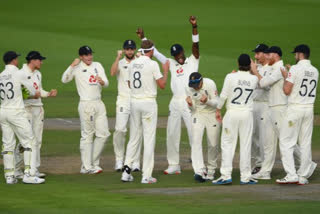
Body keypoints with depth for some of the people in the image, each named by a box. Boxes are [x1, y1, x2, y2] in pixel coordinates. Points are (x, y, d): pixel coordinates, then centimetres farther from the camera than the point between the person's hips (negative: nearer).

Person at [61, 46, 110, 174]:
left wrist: (102, 81, -16)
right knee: (87, 135, -5)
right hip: (86, 104, -6)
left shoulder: (97, 66, 13)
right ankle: (87, 167, -2)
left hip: (99, 103, 6)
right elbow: (64, 80, -14)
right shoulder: (77, 68, -1)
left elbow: (106, 83, 7)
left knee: (103, 134, 4)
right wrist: (72, 66, -23)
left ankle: (93, 163, 15)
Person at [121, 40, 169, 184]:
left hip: (134, 102, 6)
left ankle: (127, 170, 5)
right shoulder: (152, 64, -11)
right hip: (148, 102, -6)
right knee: (149, 139, -1)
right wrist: (165, 70, 5)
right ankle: (146, 176, -3)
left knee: (134, 138, 13)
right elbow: (162, 85, -9)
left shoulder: (133, 64, 8)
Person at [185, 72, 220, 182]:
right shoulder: (189, 88, -13)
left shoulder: (210, 84, -21)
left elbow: (216, 102, -16)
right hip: (198, 114, 1)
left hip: (212, 114, -1)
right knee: (196, 140, -17)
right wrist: (190, 104, -28)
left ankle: (211, 170, 21)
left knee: (213, 144, 1)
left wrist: (207, 101, -37)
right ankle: (199, 171, -24)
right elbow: (193, 108, -4)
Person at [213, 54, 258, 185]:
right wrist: (253, 69, 23)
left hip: (232, 113, -2)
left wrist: (218, 109, 8)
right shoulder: (254, 79, -2)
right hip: (247, 115, 2)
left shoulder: (231, 77, -9)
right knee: (246, 145, 6)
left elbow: (224, 95, -5)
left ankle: (226, 175, -2)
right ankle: (245, 177, 7)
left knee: (227, 144, 4)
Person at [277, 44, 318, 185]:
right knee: (305, 143, 9)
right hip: (309, 109, 6)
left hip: (295, 109, -6)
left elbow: (287, 90, -14)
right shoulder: (315, 71, 9)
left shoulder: (295, 69, -11)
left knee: (286, 142, -1)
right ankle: (303, 176, 8)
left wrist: (285, 77, 3)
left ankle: (291, 175, -10)